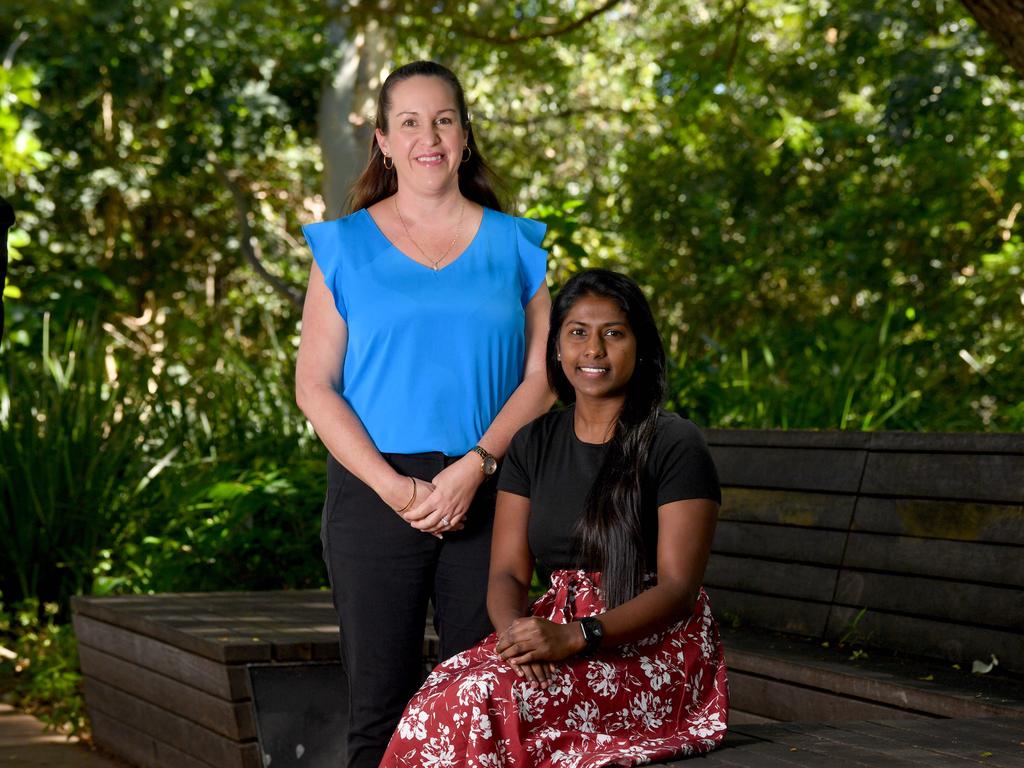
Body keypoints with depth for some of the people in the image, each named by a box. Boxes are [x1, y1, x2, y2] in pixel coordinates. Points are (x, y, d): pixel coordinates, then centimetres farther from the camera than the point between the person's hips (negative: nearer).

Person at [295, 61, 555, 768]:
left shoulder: (513, 245, 10)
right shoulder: (345, 246, 7)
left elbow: (543, 377, 4)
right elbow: (315, 385, 1)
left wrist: (473, 469, -11)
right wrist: (394, 486, -11)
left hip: (488, 496, 1)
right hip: (375, 493, -1)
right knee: (382, 707, 1)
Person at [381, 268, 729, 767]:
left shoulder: (675, 445, -5)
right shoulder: (533, 444, 11)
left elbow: (678, 588, -11)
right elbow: (507, 573, 5)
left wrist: (576, 637, -25)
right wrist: (517, 631, -19)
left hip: (655, 649, -4)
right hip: (557, 629, 5)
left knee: (484, 698, -31)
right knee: (443, 694, -28)